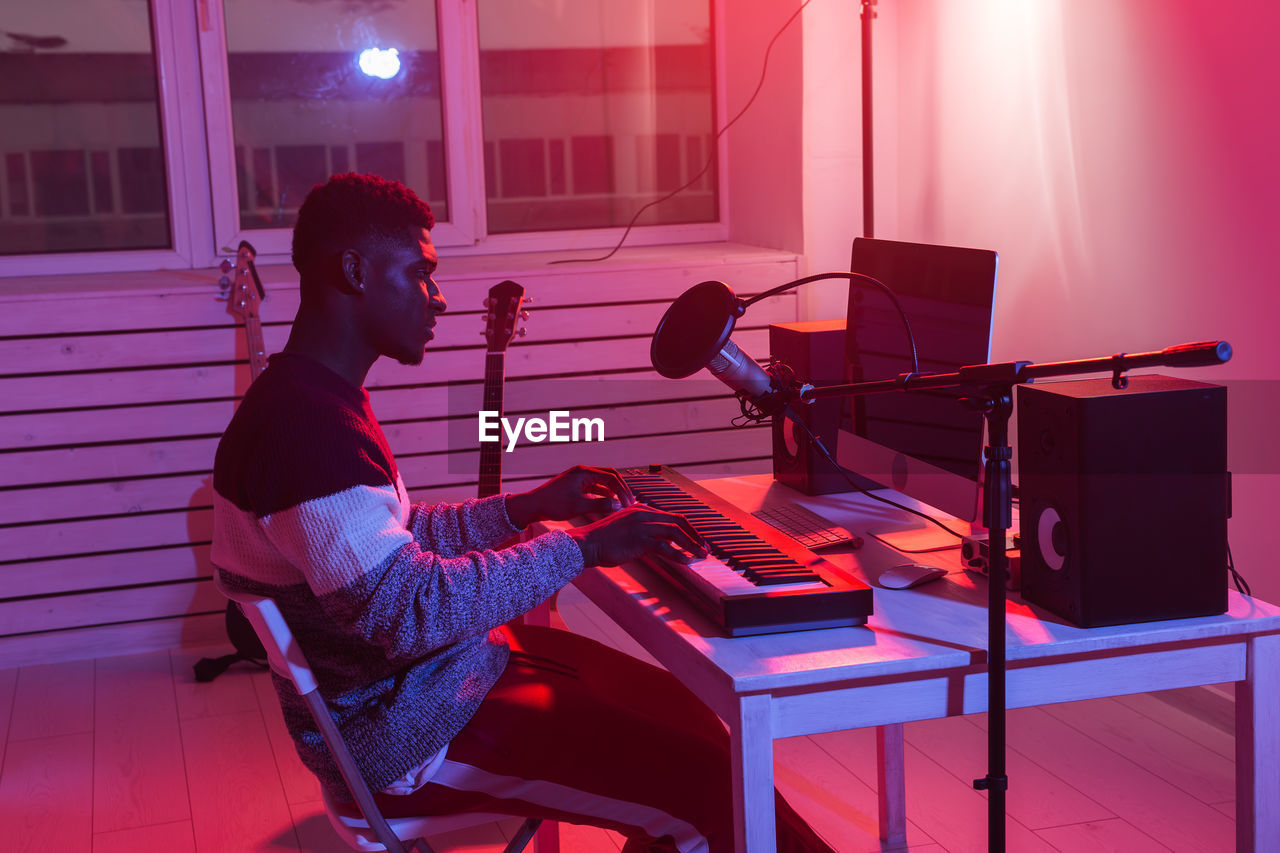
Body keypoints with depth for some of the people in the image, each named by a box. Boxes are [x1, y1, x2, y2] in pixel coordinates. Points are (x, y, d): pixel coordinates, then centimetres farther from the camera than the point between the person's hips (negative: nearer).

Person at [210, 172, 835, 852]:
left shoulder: (321, 397, 10)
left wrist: (527, 507, 10)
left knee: (682, 714, 12)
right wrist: (583, 548, -26)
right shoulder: (305, 426, -25)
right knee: (708, 777, -16)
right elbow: (408, 609, -31)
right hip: (402, 736, -10)